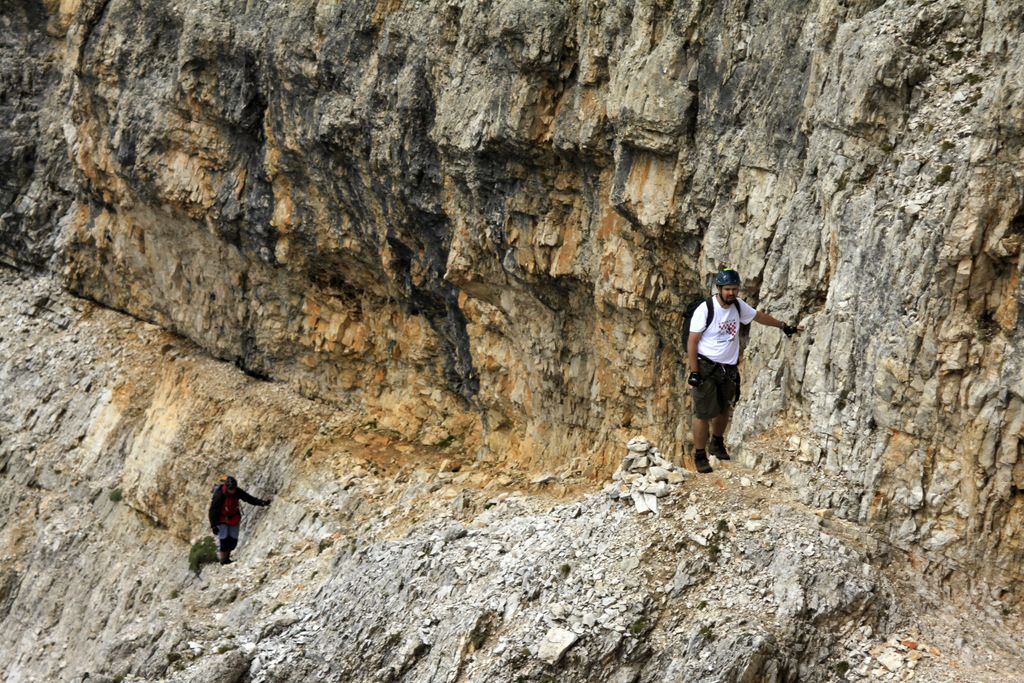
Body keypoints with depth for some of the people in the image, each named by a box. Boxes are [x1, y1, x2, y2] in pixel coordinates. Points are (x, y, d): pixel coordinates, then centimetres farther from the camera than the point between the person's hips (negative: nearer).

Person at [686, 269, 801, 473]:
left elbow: (758, 316, 19)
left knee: (724, 409, 17)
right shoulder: (705, 310, -17)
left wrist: (783, 326, 29)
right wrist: (694, 372, -18)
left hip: (728, 369, 6)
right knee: (703, 412, -6)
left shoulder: (738, 305, 0)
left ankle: (717, 444, 40)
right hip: (706, 367, -6)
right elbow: (691, 342, -15)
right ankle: (700, 456, 6)